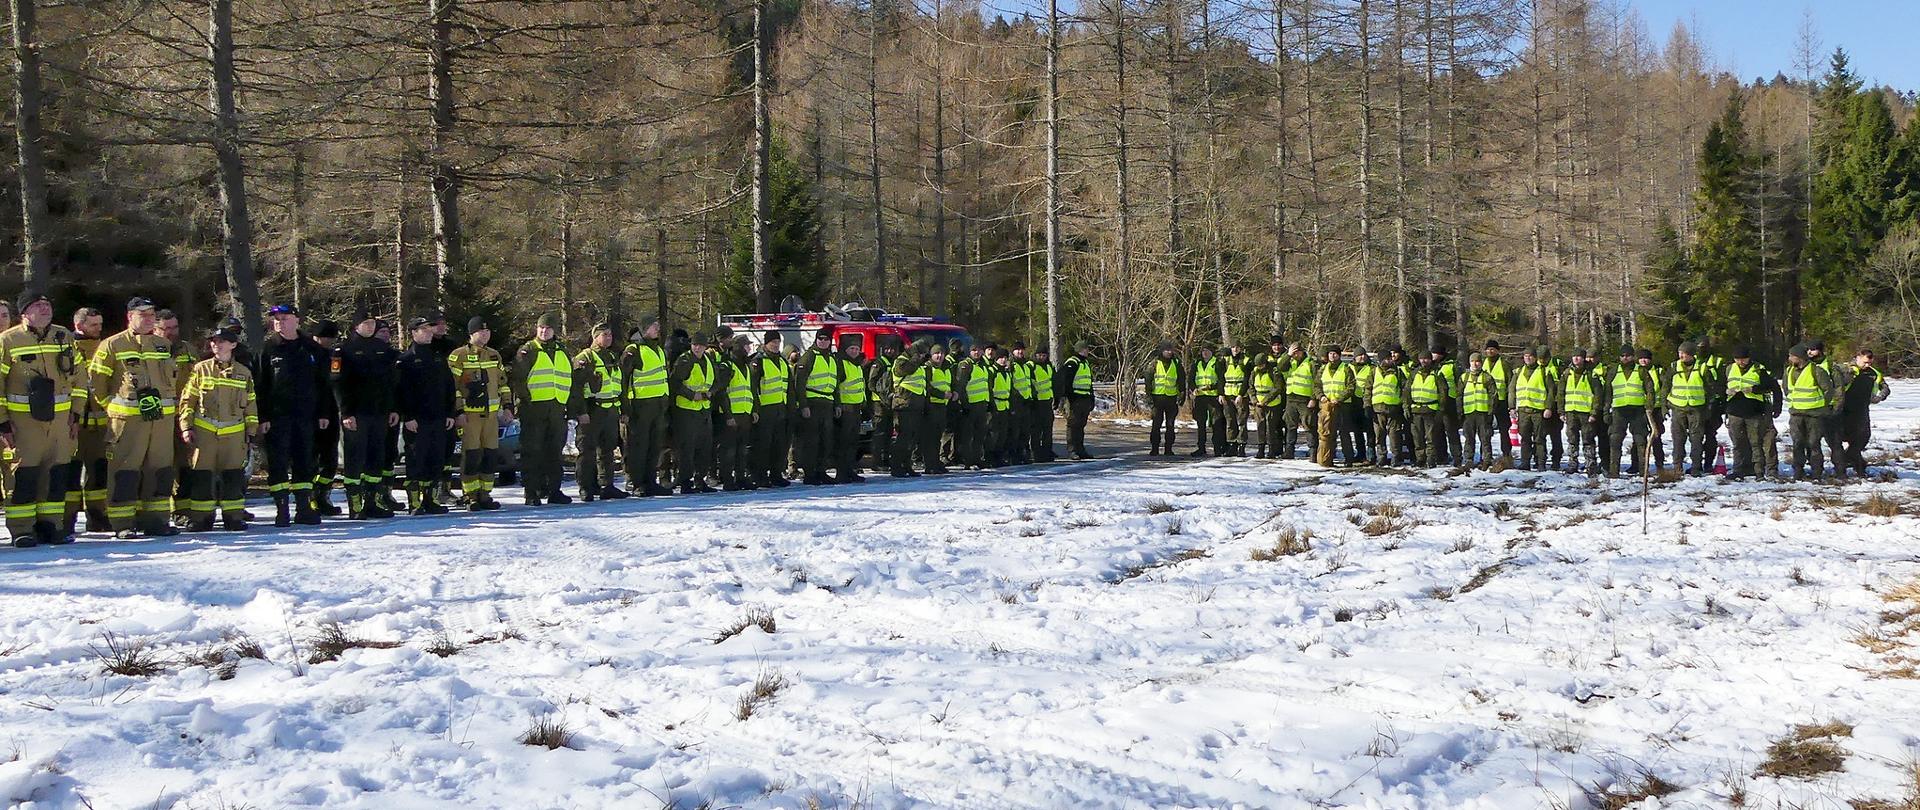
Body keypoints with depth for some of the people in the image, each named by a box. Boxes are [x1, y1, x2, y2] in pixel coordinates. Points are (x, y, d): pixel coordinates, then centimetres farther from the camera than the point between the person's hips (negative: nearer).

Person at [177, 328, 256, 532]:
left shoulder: (244, 373, 10)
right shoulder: (200, 370, 5)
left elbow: (251, 404, 15)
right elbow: (187, 400, 6)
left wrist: (251, 430, 11)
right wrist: (186, 427, -1)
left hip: (234, 433, 1)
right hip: (204, 431, -1)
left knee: (233, 476, 2)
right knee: (201, 475, -1)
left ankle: (233, 516, 9)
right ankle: (200, 517, 6)